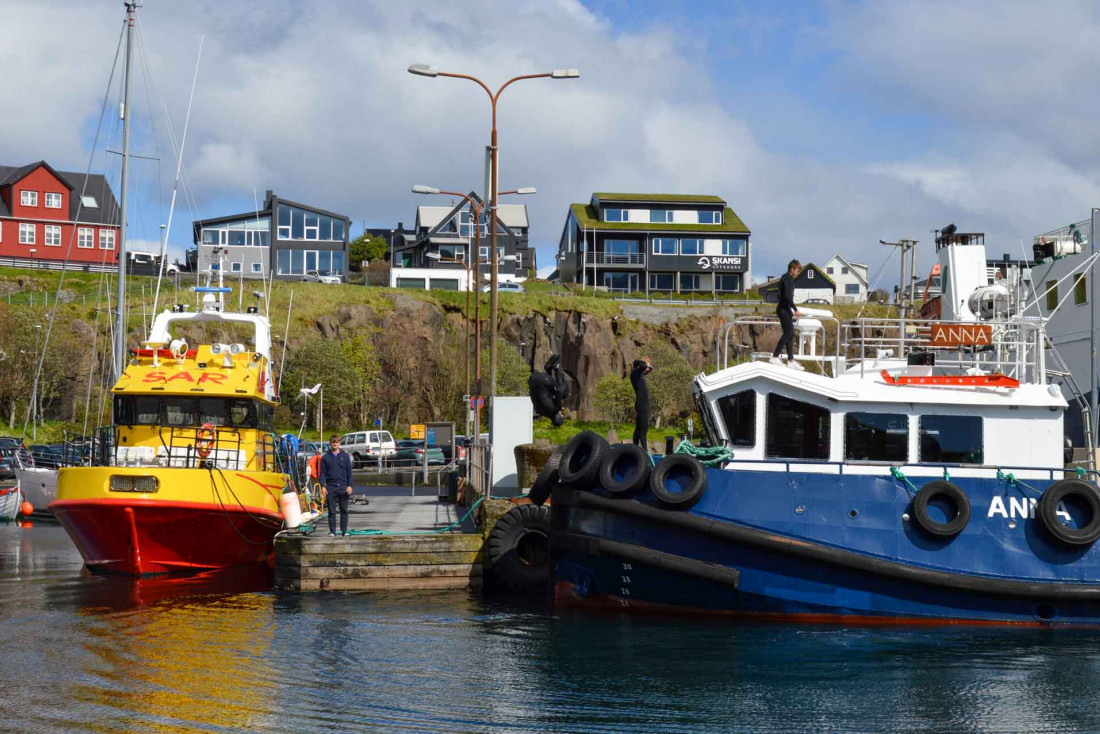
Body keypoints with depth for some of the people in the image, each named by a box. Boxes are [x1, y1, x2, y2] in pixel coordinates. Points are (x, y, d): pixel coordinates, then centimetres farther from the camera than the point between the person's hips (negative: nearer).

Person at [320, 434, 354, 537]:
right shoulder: (326, 457, 7)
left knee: (344, 510, 3)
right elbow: (322, 473, 7)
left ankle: (344, 531, 10)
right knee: (331, 511, 0)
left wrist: (349, 486, -1)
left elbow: (349, 472, 7)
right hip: (331, 488, 0)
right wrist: (323, 486, -5)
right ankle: (332, 531, 5)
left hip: (343, 487, 0)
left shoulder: (345, 456, 7)